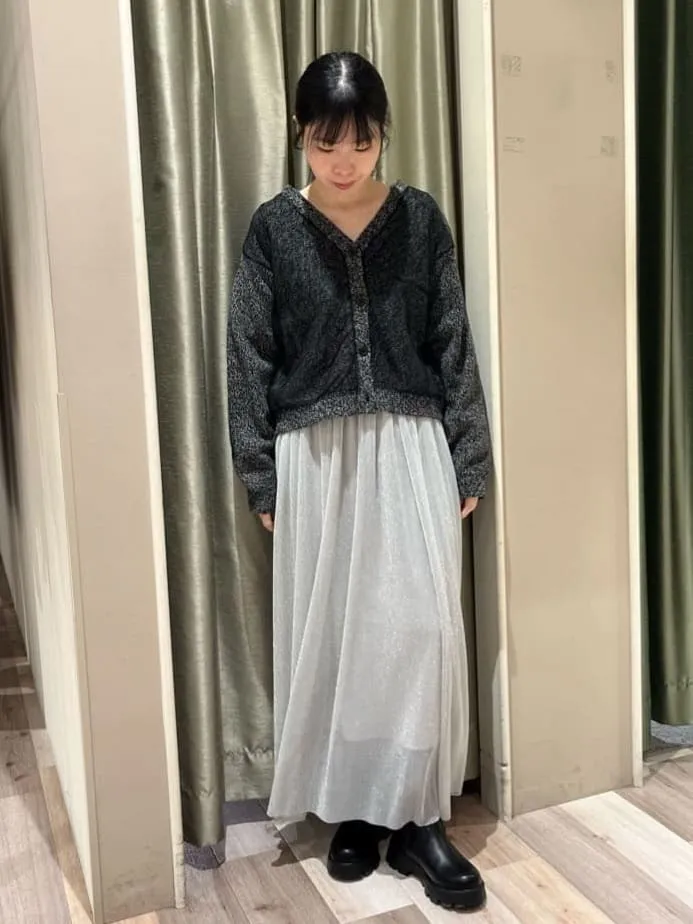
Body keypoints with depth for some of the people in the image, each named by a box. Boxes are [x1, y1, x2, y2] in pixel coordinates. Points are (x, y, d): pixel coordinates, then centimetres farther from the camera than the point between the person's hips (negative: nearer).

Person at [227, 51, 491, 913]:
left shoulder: (419, 217, 4)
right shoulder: (274, 227, 1)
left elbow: (453, 344, 5)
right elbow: (248, 356, 1)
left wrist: (469, 460, 2)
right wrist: (260, 477, -3)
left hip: (411, 448, 1)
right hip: (314, 456, 0)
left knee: (420, 624, -2)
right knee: (329, 629, 6)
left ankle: (417, 817, 13)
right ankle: (351, 809, 24)